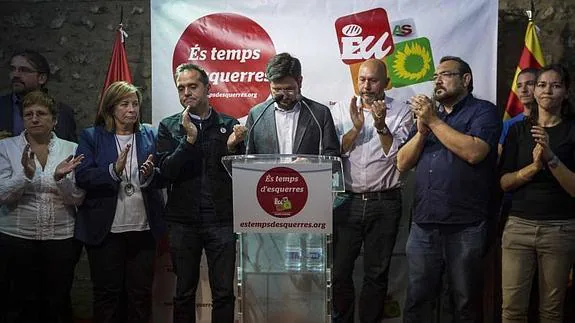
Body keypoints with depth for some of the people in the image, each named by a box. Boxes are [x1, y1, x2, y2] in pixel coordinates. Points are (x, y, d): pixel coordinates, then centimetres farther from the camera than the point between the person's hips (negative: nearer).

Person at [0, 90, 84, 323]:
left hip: (62, 237, 1)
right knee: (20, 304, 4)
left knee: (58, 303, 7)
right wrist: (26, 174, -23)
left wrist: (61, 177, -19)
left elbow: (78, 199, 0)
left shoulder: (71, 150, 4)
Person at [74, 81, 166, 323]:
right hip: (105, 228, -2)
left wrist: (151, 174, -18)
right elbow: (82, 177, -10)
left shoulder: (150, 136, 9)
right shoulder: (91, 137, 3)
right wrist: (114, 170, -25)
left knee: (141, 292, 8)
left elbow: (165, 176, 4)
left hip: (144, 227, 2)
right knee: (107, 293, 6)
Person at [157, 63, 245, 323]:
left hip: (221, 219, 0)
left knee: (224, 293, 2)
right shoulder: (169, 126, 7)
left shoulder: (229, 125, 5)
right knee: (184, 292, 10)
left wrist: (232, 147, -15)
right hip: (182, 220, 1)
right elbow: (167, 171, -5)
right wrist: (189, 138, -15)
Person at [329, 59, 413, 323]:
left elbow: (399, 158, -5)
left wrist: (381, 125, -16)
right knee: (339, 271, 3)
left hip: (385, 202, -1)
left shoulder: (401, 113, 1)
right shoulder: (340, 111, 6)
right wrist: (355, 127, -13)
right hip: (347, 201, 1)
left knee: (377, 273, 9)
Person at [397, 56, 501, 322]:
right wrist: (422, 130, -3)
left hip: (465, 227, -5)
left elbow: (474, 152, -19)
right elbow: (403, 163, 12)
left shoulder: (483, 111, 1)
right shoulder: (427, 113, 19)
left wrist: (434, 121, -11)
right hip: (423, 224, 5)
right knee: (416, 300, 12)